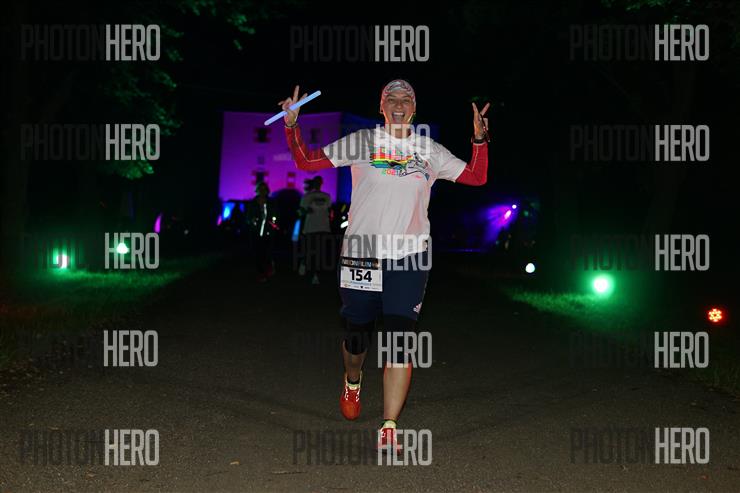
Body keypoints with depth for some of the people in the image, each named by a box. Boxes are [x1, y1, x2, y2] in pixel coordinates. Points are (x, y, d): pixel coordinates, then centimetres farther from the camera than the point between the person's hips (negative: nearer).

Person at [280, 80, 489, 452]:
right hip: (360, 253, 0)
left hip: (409, 257, 0)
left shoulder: (430, 151, 9)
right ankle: (352, 382, 45)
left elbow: (476, 177, 10)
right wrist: (291, 126, -9)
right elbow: (306, 162, 5)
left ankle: (389, 429, -5)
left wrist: (479, 139, -4)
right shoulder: (361, 142, 4)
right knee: (356, 336, 10)